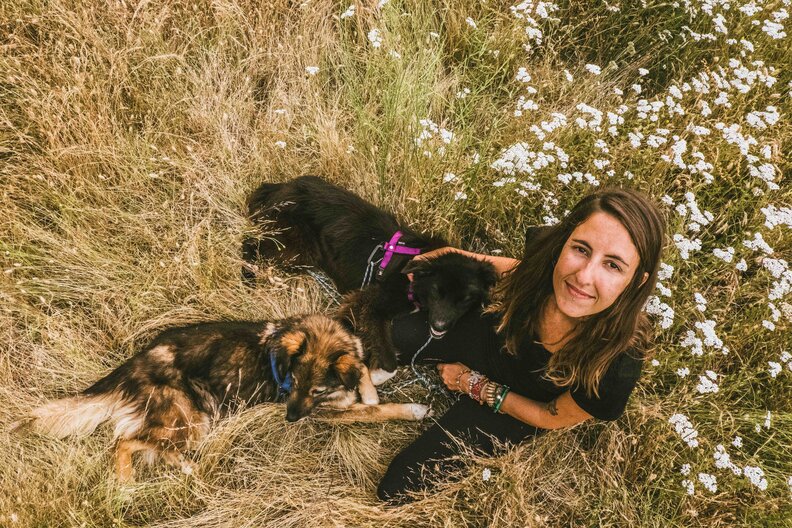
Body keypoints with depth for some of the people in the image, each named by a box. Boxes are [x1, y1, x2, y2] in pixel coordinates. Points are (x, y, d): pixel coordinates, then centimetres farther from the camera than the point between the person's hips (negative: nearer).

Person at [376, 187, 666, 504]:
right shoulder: (544, 245, -31)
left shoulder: (615, 367, -41)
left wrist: (474, 384, -12)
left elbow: (550, 418, -18)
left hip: (513, 407, -3)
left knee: (397, 489, -6)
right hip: (487, 336, 3)